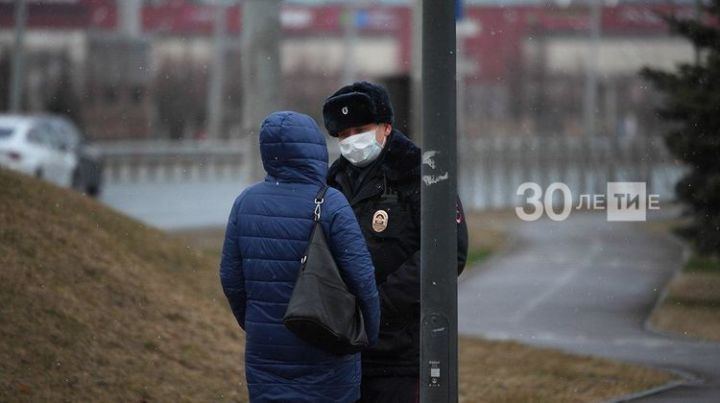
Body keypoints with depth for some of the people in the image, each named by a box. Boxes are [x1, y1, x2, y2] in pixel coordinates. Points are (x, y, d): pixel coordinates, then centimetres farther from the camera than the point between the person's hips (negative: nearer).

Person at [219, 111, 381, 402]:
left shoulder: (245, 203, -1)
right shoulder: (331, 206, -14)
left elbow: (231, 277, 4)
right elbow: (361, 277, -14)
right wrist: (370, 334, 2)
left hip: (265, 350, 3)